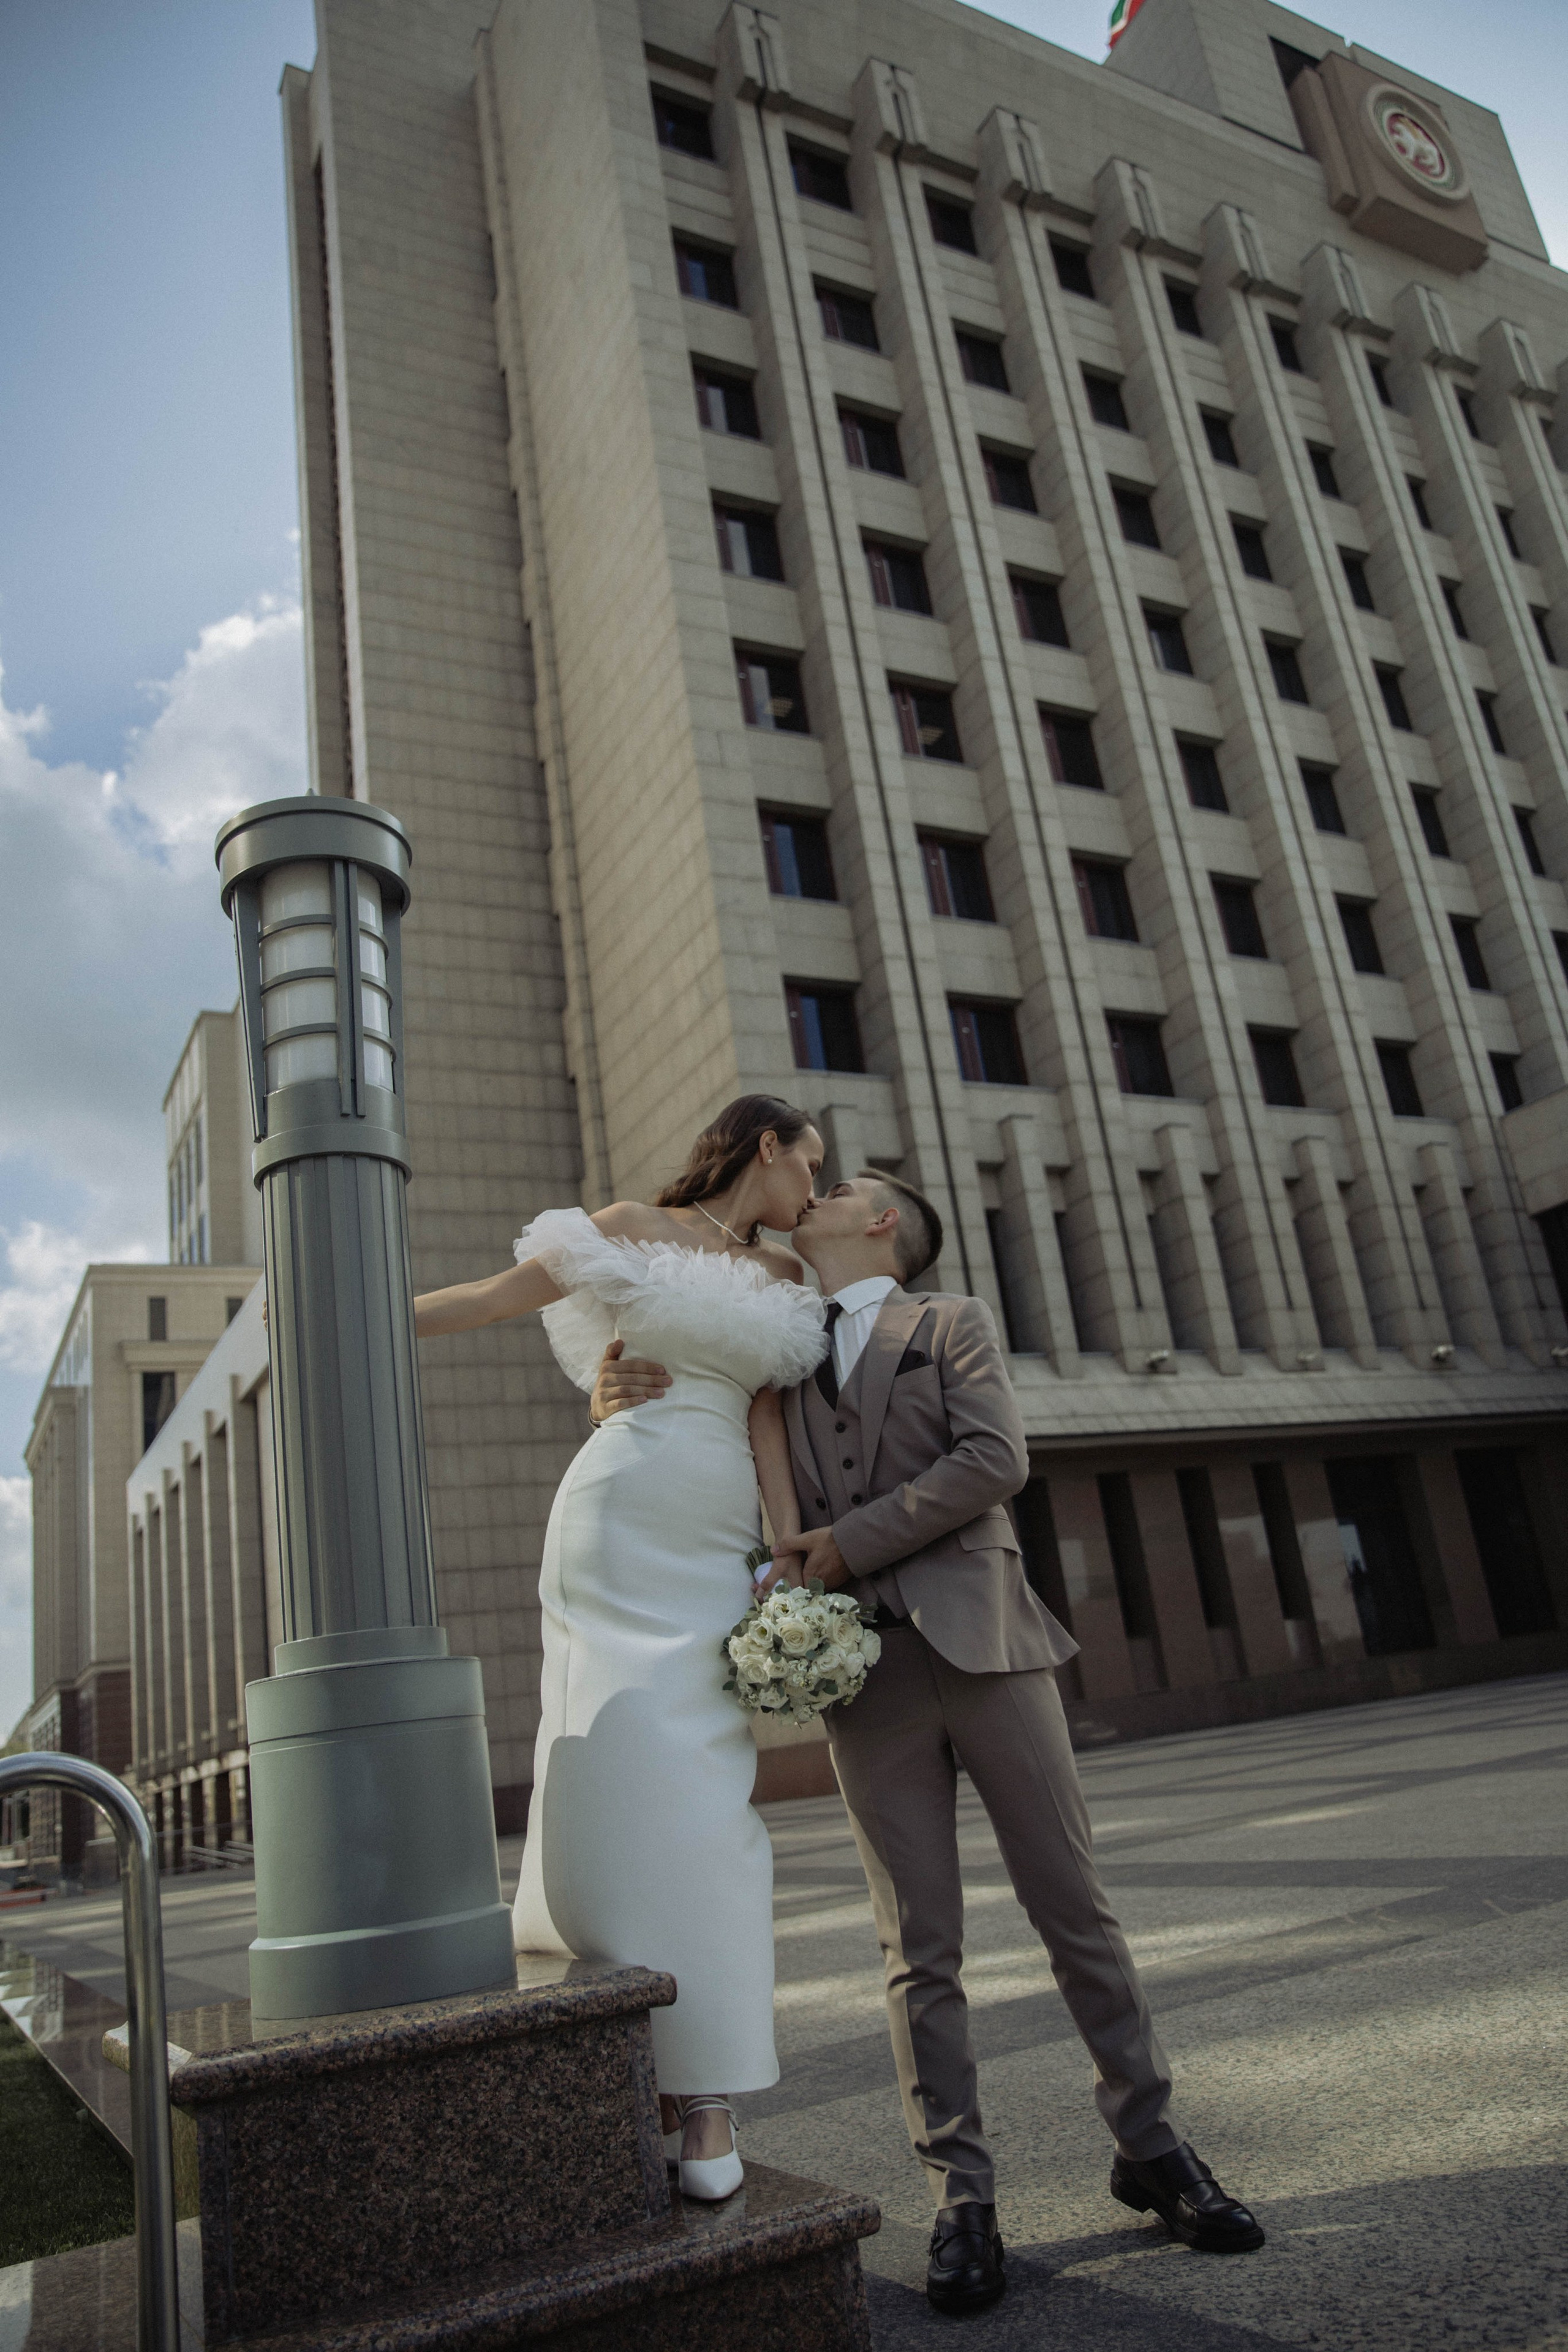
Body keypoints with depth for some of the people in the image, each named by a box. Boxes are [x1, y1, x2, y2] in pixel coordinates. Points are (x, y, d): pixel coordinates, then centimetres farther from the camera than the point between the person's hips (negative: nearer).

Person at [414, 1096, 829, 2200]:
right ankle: (649, 2071, 6)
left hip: (719, 1541, 4)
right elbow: (490, 1298, 6)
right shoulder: (635, 1228, 6)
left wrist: (793, 1555, -5)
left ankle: (706, 2091, 5)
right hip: (624, 1519, -4)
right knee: (624, 1776, -6)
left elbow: (767, 1417, 7)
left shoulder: (783, 1274, 17)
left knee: (702, 1793, -1)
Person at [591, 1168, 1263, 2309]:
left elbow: (996, 1459, -7)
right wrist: (630, 1403, -5)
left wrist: (850, 1542, -12)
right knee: (921, 1949, 4)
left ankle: (1151, 2149, 21)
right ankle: (963, 2197, 15)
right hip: (865, 1673, 2)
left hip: (981, 1645, -2)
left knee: (1076, 1908, 5)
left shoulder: (954, 1323, 8)